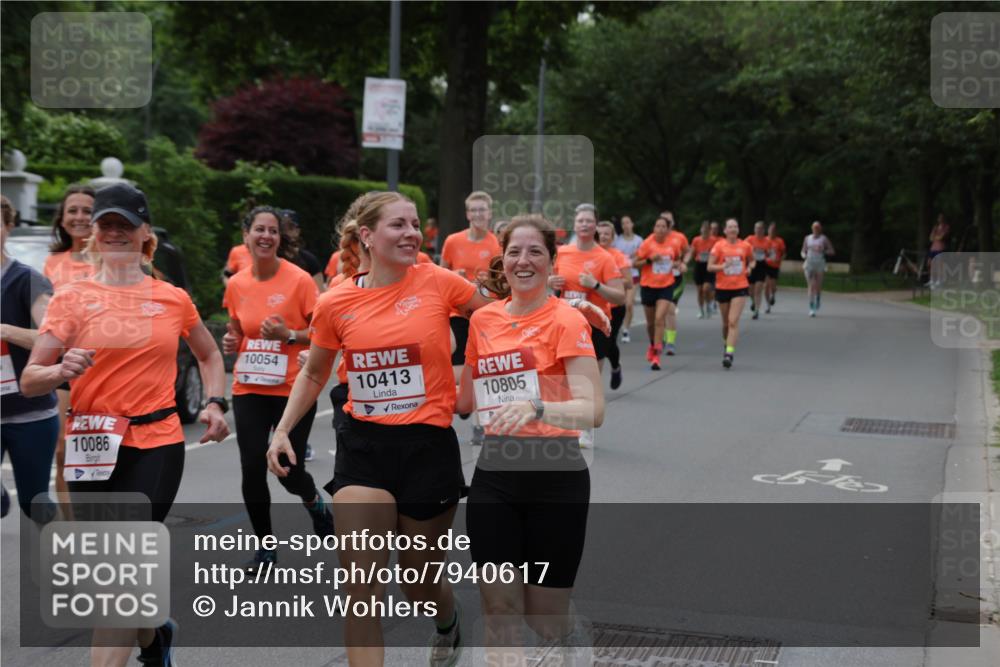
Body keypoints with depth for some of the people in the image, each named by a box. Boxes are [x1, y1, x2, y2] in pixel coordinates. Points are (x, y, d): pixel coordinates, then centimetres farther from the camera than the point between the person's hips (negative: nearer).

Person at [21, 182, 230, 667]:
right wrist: (62, 371, -26)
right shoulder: (72, 298, 0)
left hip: (156, 444, -1)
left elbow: (209, 355, 23)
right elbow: (29, 381, -5)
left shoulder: (173, 298, 5)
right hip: (93, 446, 1)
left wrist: (215, 402, 7)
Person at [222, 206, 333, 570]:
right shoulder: (236, 284, 4)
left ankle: (315, 502, 36)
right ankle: (265, 546, 18)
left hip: (293, 390, -3)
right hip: (249, 390, 4)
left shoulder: (299, 280, -10)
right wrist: (231, 341, 0)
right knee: (252, 470, -2)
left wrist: (289, 335, -22)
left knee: (289, 471, -1)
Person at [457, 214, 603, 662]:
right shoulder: (483, 319, 7)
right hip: (495, 473, 4)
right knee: (499, 613, 2)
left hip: (556, 477, -4)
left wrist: (535, 408, -35)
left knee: (546, 619, 6)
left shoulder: (566, 321, -9)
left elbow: (593, 410, -20)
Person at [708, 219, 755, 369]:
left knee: (733, 321, -14)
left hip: (740, 288, -1)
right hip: (722, 288, 1)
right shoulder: (719, 246, -3)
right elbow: (710, 267, -6)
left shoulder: (745, 246, 1)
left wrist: (749, 267, -2)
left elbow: (752, 260, 19)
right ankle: (727, 345, 39)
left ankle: (729, 353, -18)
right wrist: (723, 266, -23)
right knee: (726, 322, 13)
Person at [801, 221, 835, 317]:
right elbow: (803, 251, 17)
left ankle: (817, 301, 31)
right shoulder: (807, 238, 11)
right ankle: (811, 308, -9)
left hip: (820, 264, -1)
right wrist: (804, 255, -6)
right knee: (811, 286, -7)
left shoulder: (824, 239, 3)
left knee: (818, 286, 1)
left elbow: (831, 251, 2)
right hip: (809, 264, 1)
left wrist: (822, 251, -14)